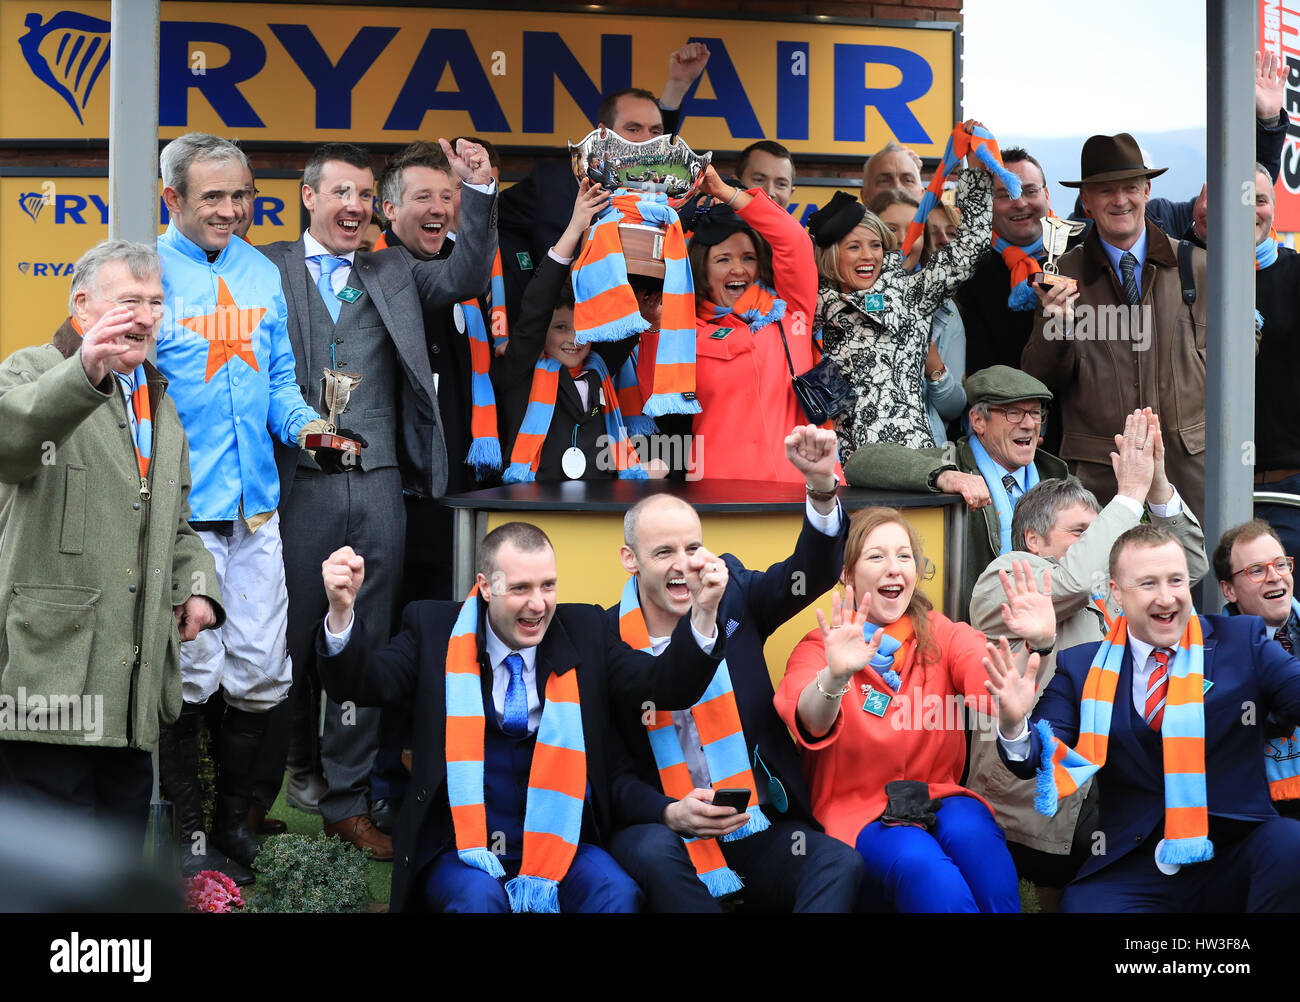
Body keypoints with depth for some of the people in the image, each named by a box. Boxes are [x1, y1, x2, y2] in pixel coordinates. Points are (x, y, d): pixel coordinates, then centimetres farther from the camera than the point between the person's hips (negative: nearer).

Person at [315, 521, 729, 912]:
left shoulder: (584, 631, 7)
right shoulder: (435, 629, 4)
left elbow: (667, 687, 0)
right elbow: (364, 682, -7)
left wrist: (703, 611, -17)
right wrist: (342, 610, -27)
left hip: (559, 841, 2)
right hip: (461, 846, -2)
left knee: (617, 891, -26)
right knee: (478, 896, -33)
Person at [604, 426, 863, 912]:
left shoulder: (733, 595, 7)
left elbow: (812, 574, -8)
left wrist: (822, 486, -26)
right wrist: (670, 813, -20)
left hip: (756, 829, 3)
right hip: (658, 831, -3)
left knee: (841, 863, -24)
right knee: (655, 854, -36)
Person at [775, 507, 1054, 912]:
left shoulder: (941, 635, 6)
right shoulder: (819, 648, -1)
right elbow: (811, 724, -24)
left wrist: (1034, 644, -36)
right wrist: (835, 676, -46)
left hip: (941, 801, 3)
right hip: (857, 812, -3)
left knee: (971, 831, -29)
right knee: (919, 863, -32)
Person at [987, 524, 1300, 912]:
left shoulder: (1242, 640, 8)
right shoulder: (1082, 668, 8)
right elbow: (1038, 760, 2)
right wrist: (1014, 725, -20)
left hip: (1238, 855, 1)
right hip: (1132, 872, -1)